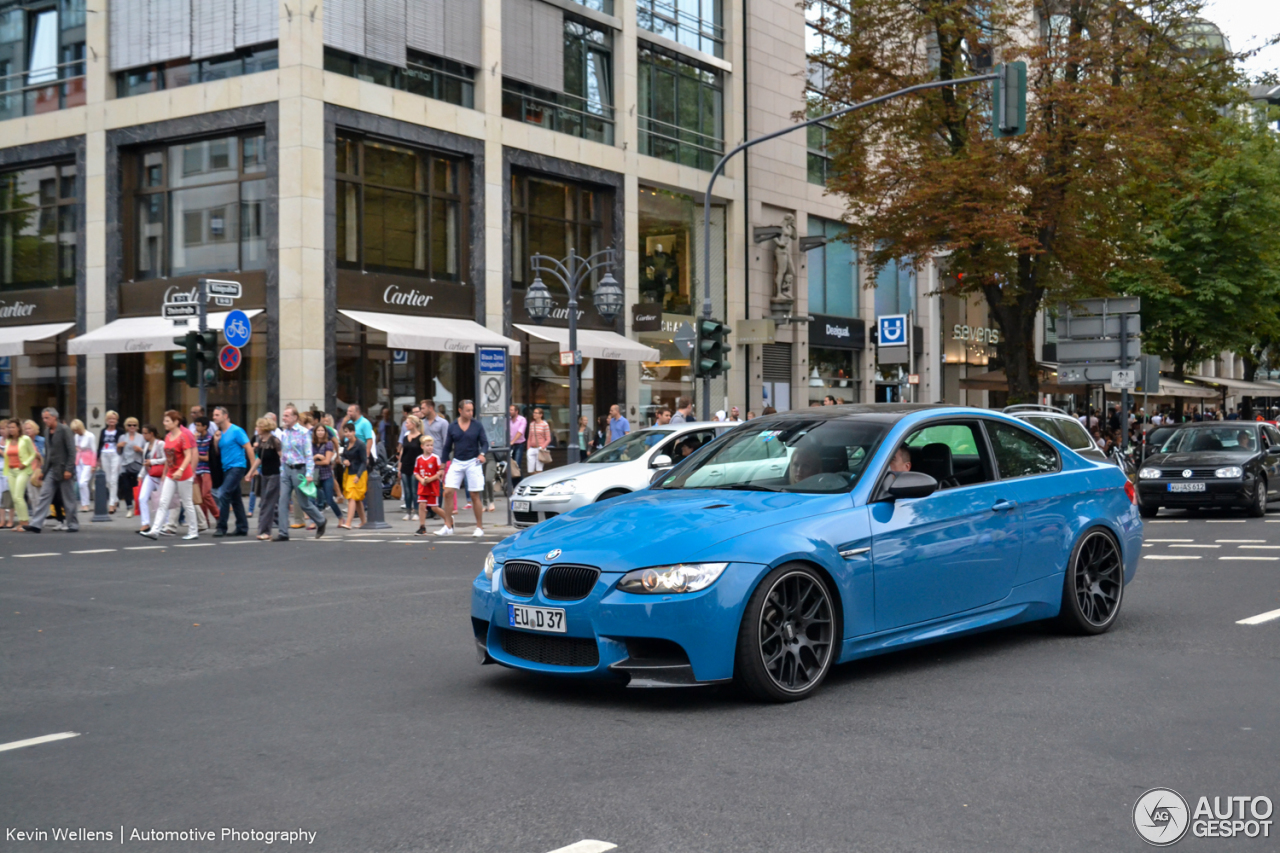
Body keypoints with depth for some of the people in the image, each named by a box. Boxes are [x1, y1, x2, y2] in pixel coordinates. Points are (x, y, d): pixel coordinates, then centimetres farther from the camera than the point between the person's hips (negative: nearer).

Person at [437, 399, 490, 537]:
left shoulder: (477, 426, 1)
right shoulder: (452, 427, 4)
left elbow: (485, 443, 1)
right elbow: (447, 447, 10)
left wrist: (482, 454, -20)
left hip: (473, 463, -2)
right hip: (457, 463, 2)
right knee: (448, 492, -7)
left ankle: (480, 527, 10)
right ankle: (448, 527, 2)